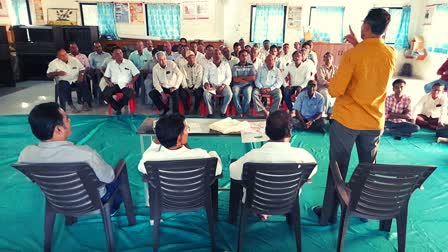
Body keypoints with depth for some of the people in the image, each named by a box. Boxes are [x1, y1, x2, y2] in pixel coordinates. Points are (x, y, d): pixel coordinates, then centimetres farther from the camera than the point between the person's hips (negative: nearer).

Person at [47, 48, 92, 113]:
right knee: (63, 86, -35)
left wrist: (81, 75, -10)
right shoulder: (54, 63, 4)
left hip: (76, 80, 2)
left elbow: (82, 69, 12)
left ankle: (86, 102, -14)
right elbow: (49, 75, 0)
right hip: (63, 81, -2)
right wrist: (57, 73, -19)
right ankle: (70, 105, -26)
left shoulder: (74, 60, 10)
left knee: (84, 84, -26)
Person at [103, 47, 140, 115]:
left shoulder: (128, 62, 9)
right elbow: (106, 76, 18)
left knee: (129, 95, -36)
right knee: (105, 94, -29)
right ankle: (117, 108, -10)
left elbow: (136, 74, 7)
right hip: (114, 84, 2)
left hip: (125, 84, -2)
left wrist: (131, 82, -8)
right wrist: (109, 82, -4)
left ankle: (117, 106, -8)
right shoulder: (110, 64, 16)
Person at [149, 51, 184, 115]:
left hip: (173, 87, -3)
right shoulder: (155, 68, -7)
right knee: (151, 94, -15)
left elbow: (180, 75, -18)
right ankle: (165, 108, 1)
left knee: (175, 96, -31)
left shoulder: (171, 64, -13)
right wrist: (161, 92, -20)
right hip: (163, 87, 3)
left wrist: (175, 87, -22)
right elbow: (156, 82, -8)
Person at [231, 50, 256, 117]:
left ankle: (245, 112, -22)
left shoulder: (251, 66, 13)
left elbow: (253, 77, -2)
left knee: (248, 93, -34)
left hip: (248, 85, 0)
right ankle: (239, 112, -25)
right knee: (235, 93, -34)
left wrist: (241, 77, -2)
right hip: (237, 85, 0)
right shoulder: (235, 67, 10)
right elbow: (235, 79, -3)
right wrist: (247, 78, -1)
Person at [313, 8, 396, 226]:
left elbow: (335, 90, -18)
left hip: (346, 120, -4)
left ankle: (328, 214, 17)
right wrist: (358, 45, 14)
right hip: (375, 121, 5)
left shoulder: (353, 54, -16)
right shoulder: (391, 54, 0)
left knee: (338, 168, 6)